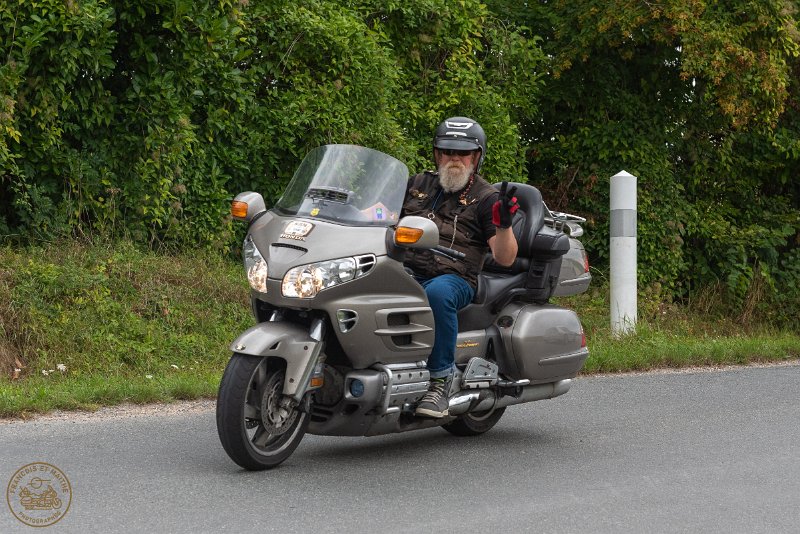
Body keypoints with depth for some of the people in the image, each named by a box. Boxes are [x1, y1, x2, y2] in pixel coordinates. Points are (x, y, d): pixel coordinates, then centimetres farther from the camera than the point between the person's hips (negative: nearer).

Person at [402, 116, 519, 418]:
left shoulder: (486, 198, 9)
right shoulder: (418, 184, 22)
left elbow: (505, 258, 1)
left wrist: (504, 225, -18)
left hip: (453, 278, -4)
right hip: (404, 271, 4)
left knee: (438, 293, -40)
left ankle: (441, 380, -30)